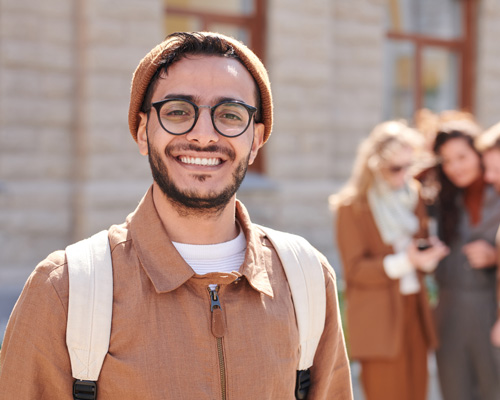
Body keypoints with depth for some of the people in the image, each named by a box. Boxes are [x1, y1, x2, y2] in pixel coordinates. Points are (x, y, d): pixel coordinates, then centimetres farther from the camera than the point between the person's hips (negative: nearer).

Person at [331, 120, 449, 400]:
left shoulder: (413, 196, 11)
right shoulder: (353, 206, -8)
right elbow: (355, 269, -10)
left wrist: (429, 253, -5)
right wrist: (404, 262, -20)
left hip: (414, 311, 6)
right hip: (379, 318, -6)